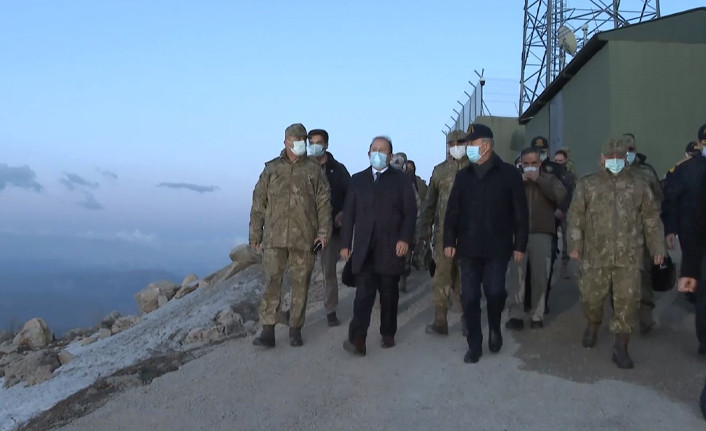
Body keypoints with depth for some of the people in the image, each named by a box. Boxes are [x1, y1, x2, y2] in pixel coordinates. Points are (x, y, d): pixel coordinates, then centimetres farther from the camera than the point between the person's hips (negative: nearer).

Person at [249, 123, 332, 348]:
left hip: (304, 238, 0)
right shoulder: (271, 169, 8)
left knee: (300, 284, 5)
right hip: (275, 238, 0)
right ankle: (268, 331, -1)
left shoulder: (314, 170, 7)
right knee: (271, 283, -4)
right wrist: (255, 234, 5)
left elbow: (324, 202, 4)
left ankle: (295, 330, 15)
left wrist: (324, 231, -6)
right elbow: (258, 203, 9)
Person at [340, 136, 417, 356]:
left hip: (391, 249, -1)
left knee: (389, 295, 8)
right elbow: (349, 214, 11)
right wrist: (345, 243, 6)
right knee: (363, 295, -8)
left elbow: (410, 212, 1)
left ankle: (388, 334, 21)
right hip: (364, 250, 1)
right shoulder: (357, 180, 14)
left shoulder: (401, 179, 7)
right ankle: (357, 339, -14)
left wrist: (405, 238, -11)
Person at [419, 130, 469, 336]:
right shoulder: (439, 170, 11)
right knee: (442, 275, 1)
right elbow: (430, 202, 13)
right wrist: (425, 228, 7)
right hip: (444, 232, 2)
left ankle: (467, 319, 17)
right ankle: (440, 321, 6)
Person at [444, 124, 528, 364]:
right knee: (470, 298, 3)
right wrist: (449, 241, 1)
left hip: (497, 248, -3)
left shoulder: (509, 174, -2)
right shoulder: (463, 176, 8)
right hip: (468, 248, 3)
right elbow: (452, 211, 9)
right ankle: (474, 345, 14)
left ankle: (494, 329, 28)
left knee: (495, 293, -3)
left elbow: (520, 213, -1)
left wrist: (520, 244, -4)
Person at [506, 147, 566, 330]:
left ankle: (537, 316, 8)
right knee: (516, 274, -7)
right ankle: (516, 315, -5)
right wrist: (518, 182, -10)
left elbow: (561, 195, -8)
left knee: (540, 276, 1)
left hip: (541, 234, 0)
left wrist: (539, 179, -9)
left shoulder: (549, 179, 11)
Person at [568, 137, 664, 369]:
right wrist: (574, 244, -6)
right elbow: (576, 216, 2)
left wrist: (657, 247, 5)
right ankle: (592, 326, 40)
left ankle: (620, 348, 11)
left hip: (628, 257, 1)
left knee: (626, 302, 0)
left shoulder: (639, 186, 7)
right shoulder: (587, 184, 4)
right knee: (591, 297, 8)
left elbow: (651, 218, 10)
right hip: (596, 256, 0)